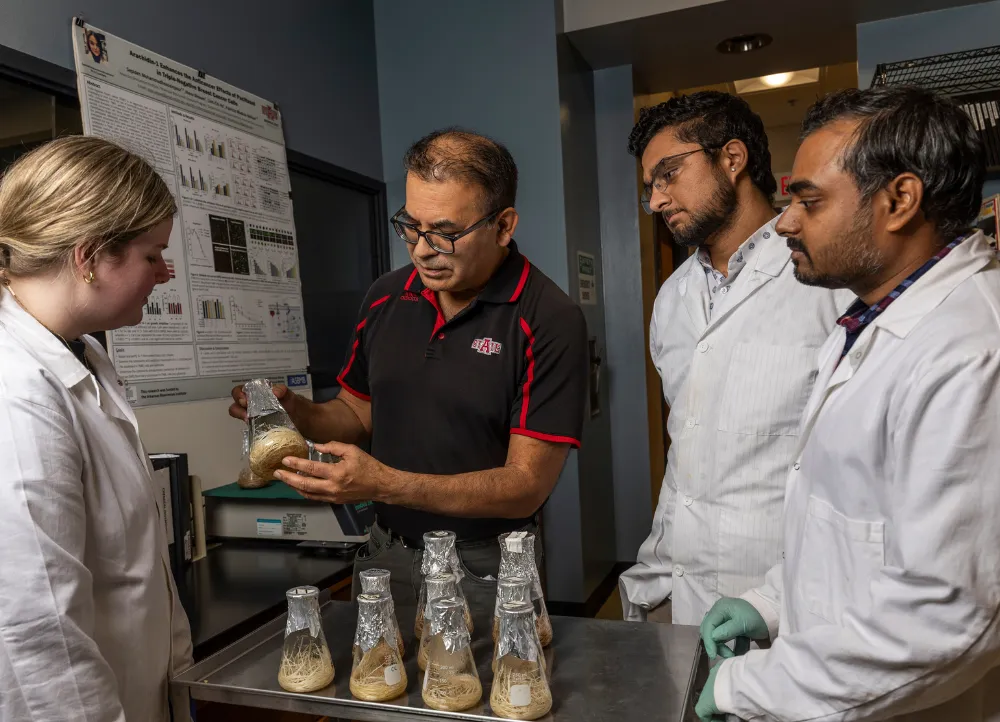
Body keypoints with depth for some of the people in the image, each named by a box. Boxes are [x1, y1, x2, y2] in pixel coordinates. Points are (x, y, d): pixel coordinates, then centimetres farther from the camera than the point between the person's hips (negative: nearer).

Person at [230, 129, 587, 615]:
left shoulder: (549, 321, -19)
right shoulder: (386, 298, -1)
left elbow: (527, 486, -20)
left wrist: (385, 485, -29)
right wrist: (296, 412, -9)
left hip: (484, 570, -5)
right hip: (384, 555, 5)